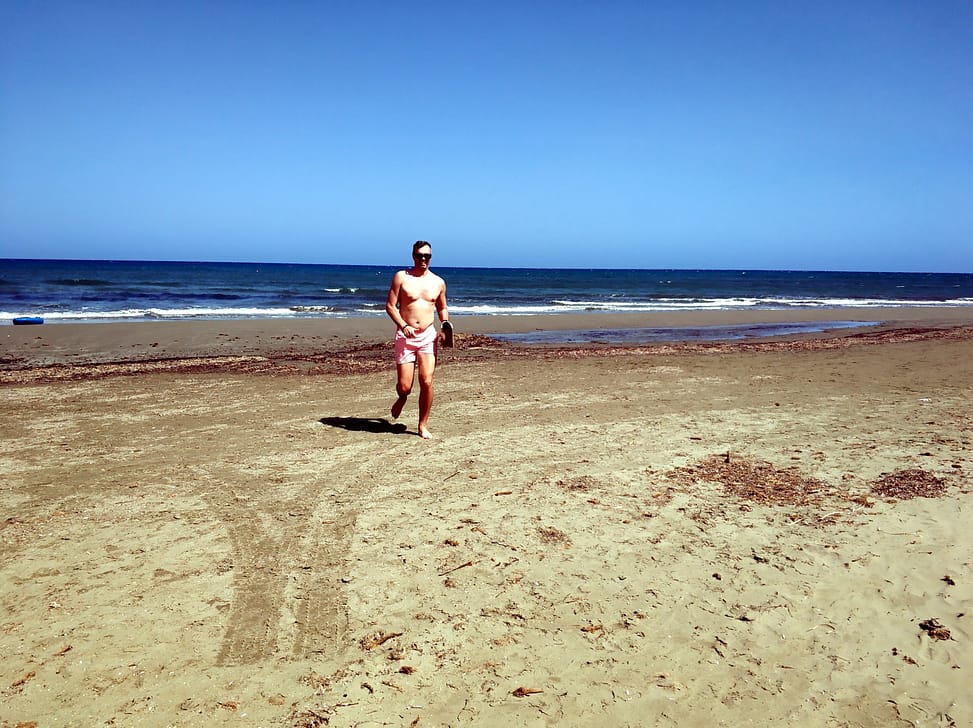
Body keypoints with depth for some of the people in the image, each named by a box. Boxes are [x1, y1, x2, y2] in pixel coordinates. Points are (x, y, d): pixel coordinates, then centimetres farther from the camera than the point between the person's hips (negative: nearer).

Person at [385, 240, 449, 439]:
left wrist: (445, 323, 2)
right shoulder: (401, 277, 0)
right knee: (404, 386, -5)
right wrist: (403, 326, -16)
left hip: (428, 336, 2)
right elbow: (390, 306, -2)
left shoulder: (438, 282, 10)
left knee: (426, 382, -8)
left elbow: (442, 308, 22)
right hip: (405, 336, -2)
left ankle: (423, 426, 7)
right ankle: (402, 398, 35)